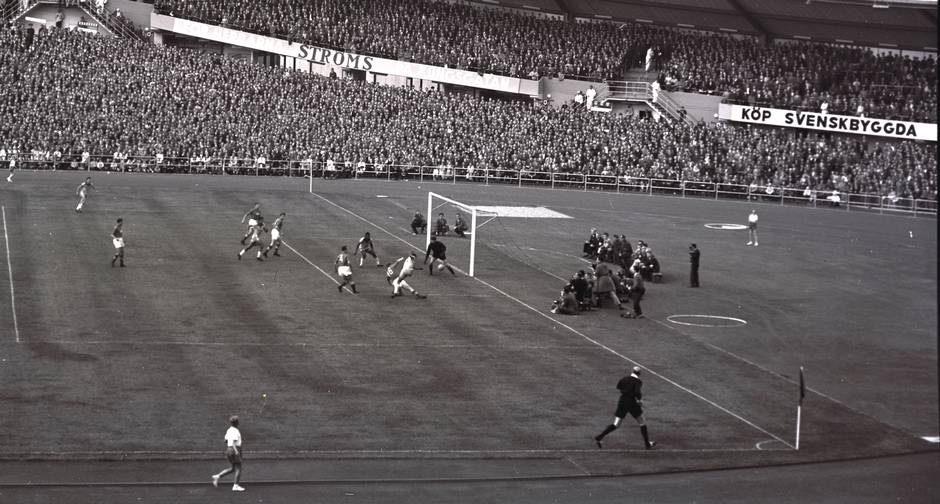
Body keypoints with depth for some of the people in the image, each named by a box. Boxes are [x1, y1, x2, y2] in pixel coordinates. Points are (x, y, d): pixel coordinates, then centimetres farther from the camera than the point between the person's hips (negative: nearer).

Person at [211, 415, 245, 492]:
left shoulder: (229, 430, 14)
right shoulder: (235, 431, -13)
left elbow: (226, 441, 17)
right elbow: (233, 442, -23)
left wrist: (226, 452, 25)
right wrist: (236, 451, -30)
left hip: (229, 449, 9)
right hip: (234, 449, -9)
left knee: (233, 468, 16)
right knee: (238, 468, -3)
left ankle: (217, 476, 7)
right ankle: (236, 486, -5)